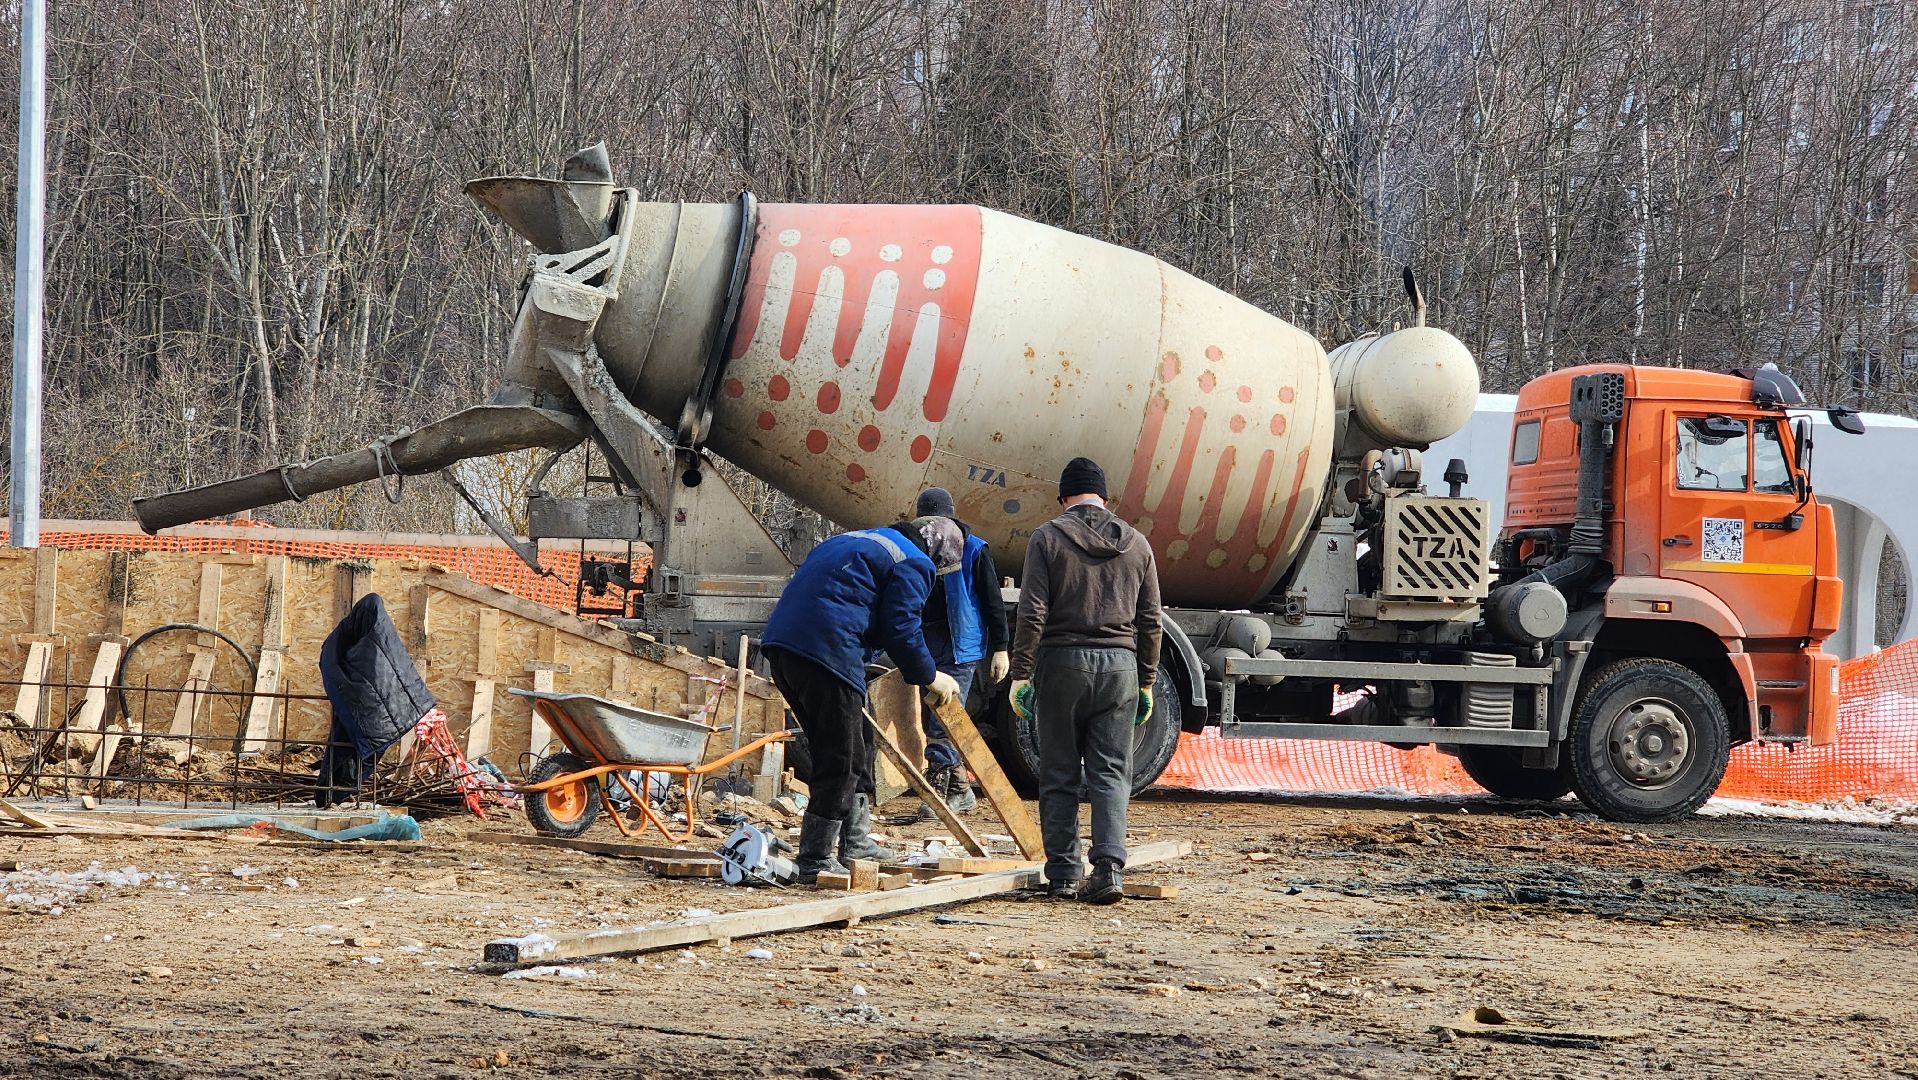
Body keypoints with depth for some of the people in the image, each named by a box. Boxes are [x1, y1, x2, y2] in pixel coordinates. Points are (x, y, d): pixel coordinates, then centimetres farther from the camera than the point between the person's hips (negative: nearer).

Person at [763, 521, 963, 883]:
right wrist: (930, 677, 10)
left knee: (855, 747, 21)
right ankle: (815, 860, -1)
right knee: (840, 758, -2)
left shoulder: (855, 541, 31)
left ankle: (854, 840, 29)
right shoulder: (915, 564, 3)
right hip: (827, 647, -9)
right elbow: (901, 629, -4)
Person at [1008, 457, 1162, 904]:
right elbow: (1150, 620, 10)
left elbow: (1032, 613, -8)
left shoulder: (1048, 538, -1)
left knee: (1059, 775, 5)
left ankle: (1062, 872, 5)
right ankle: (1109, 867, -12)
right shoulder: (1135, 544, 9)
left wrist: (1020, 674, -5)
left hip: (1061, 664, -2)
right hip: (1119, 666, 2)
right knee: (1111, 774, 2)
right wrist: (1146, 682, 17)